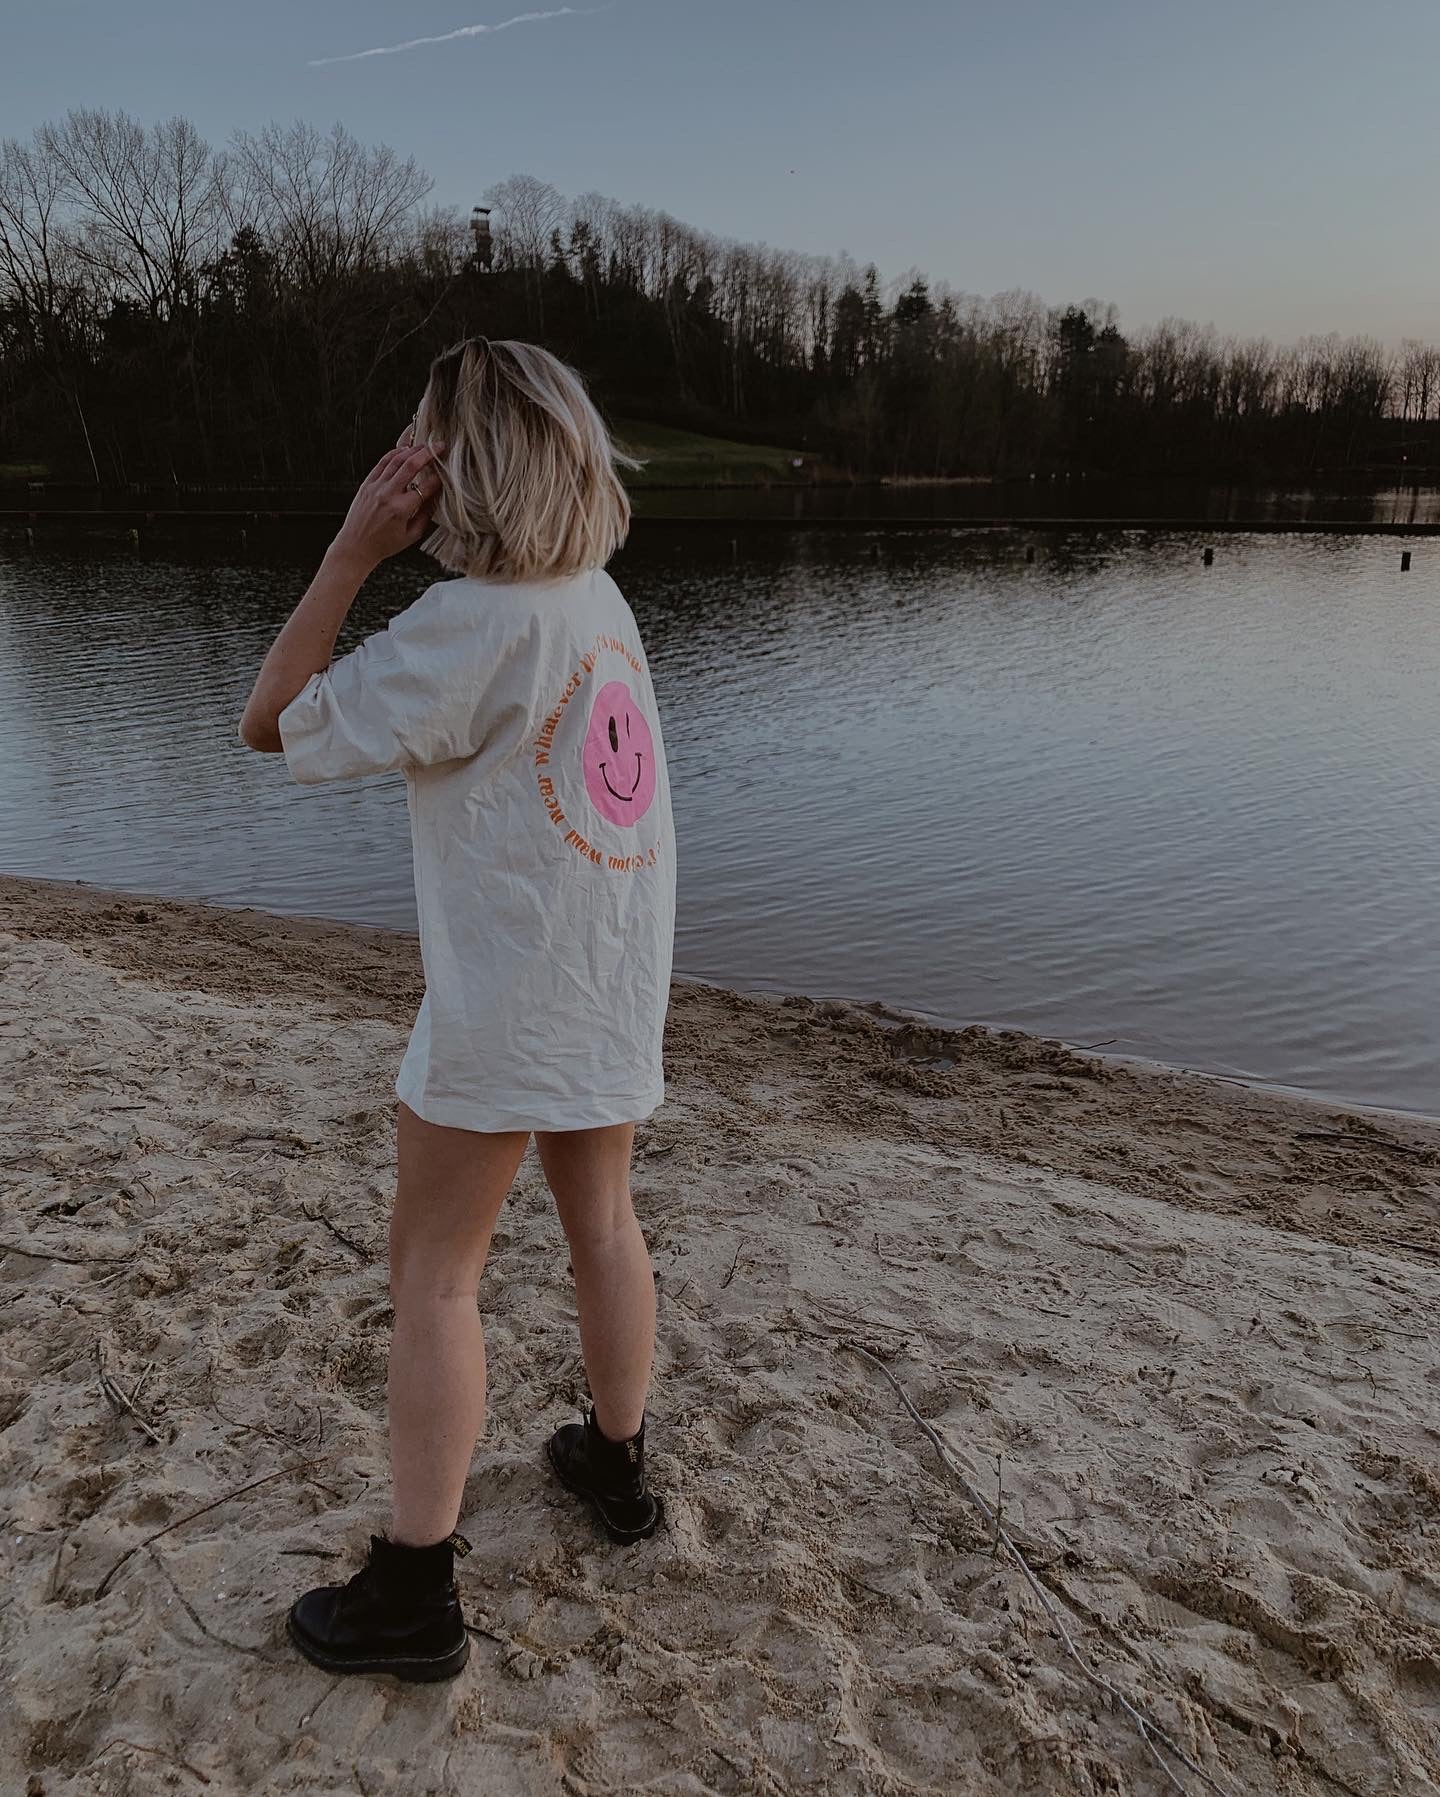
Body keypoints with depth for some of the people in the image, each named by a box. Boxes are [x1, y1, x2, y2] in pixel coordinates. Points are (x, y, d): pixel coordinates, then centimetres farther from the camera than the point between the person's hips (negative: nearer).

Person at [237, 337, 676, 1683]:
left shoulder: (470, 622, -20)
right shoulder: (600, 595, 4)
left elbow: (271, 724, -13)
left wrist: (356, 547, -14)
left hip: (503, 1003, -8)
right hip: (617, 983, 8)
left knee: (435, 1271, 6)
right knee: (601, 1220, 22)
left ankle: (412, 1591, 17)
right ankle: (617, 1464, 41)